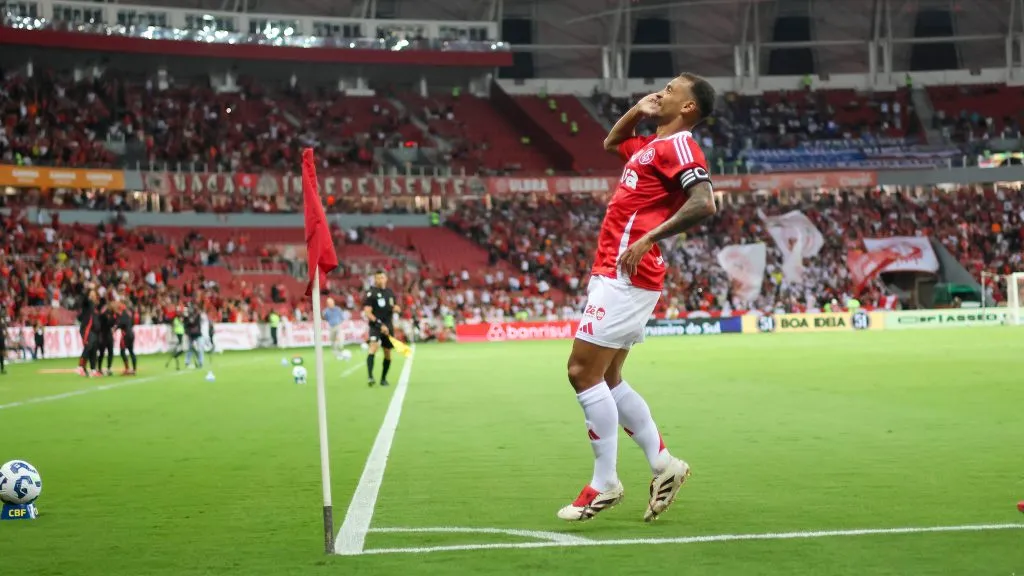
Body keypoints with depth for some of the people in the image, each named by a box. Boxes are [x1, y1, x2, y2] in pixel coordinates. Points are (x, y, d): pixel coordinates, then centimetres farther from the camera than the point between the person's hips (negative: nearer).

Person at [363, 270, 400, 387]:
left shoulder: (390, 292, 13)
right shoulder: (370, 293, -5)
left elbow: (393, 307, 26)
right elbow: (367, 312, -12)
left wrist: (396, 309, 0)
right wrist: (380, 324, -20)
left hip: (388, 326, 6)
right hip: (375, 326, -6)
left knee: (388, 354, 9)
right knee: (373, 347, -26)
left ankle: (383, 379, 25)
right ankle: (370, 377, -36)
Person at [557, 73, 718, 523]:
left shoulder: (678, 146, -9)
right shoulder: (651, 144, 20)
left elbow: (703, 203, -24)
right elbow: (610, 143, 40)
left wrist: (648, 238, -26)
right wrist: (637, 110, 23)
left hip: (623, 277, -10)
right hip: (615, 274, 10)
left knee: (583, 372, -10)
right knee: (607, 379, 12)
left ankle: (604, 484, -3)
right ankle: (662, 464, 17)